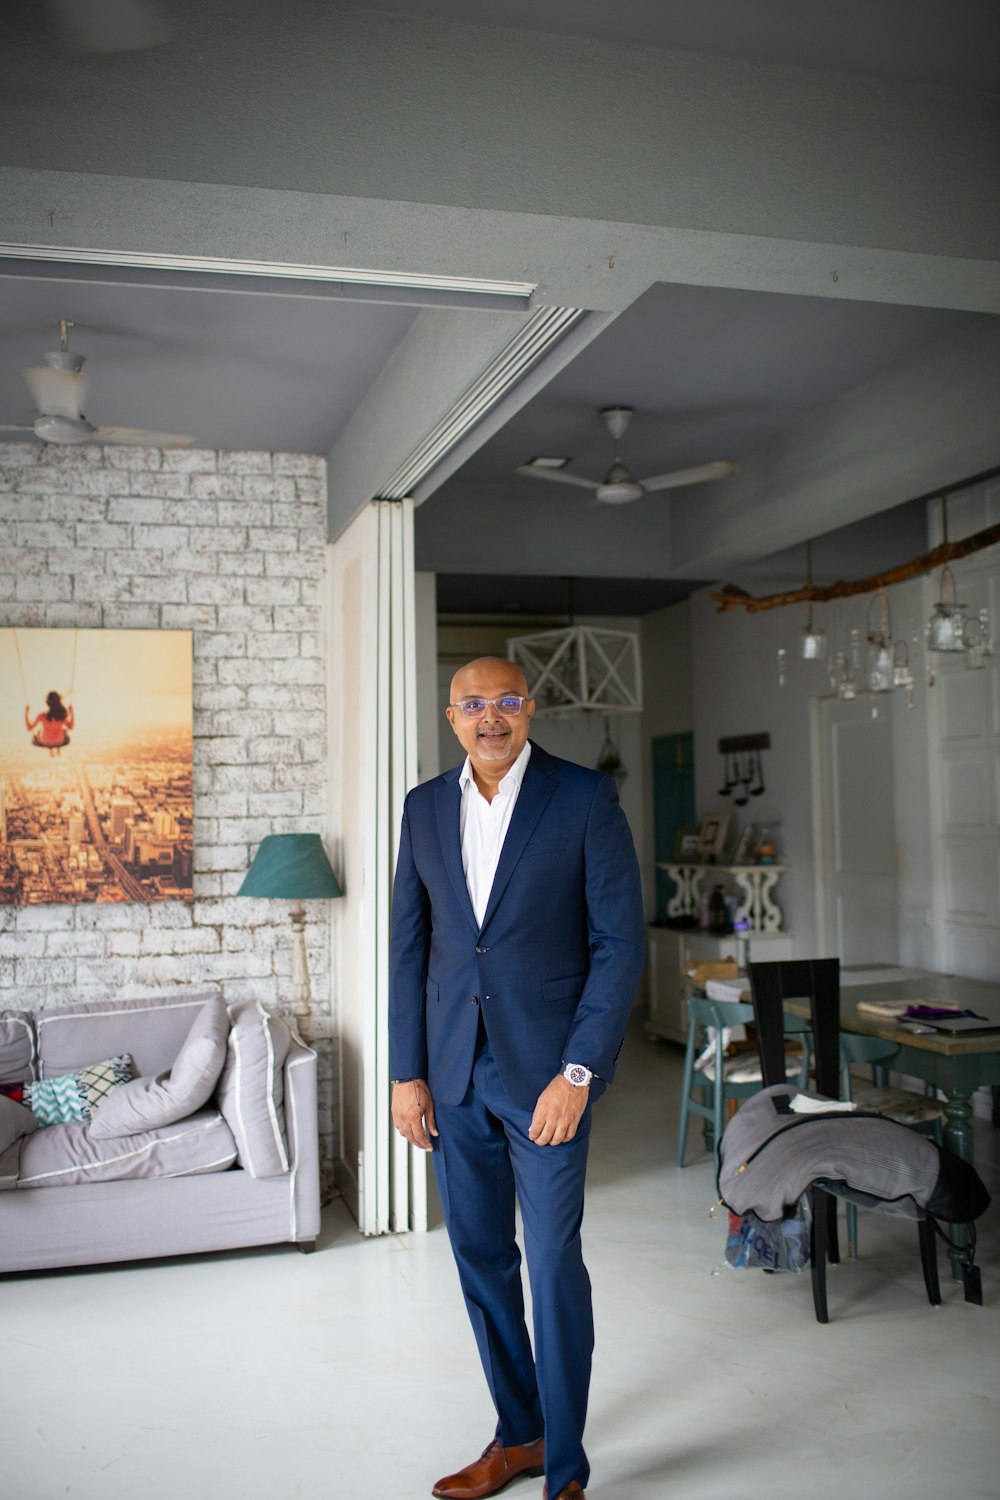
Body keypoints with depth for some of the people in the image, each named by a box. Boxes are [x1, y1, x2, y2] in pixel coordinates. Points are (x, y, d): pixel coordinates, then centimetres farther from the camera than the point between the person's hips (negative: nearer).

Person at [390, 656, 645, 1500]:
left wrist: (578, 1072, -15)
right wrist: (407, 1073, 4)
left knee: (554, 1263, 1)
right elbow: (409, 947, 9)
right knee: (480, 1256, 14)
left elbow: (620, 941, -10)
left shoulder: (585, 797, -7)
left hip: (546, 1069, -4)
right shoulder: (425, 807, 6)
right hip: (453, 1072, 5)